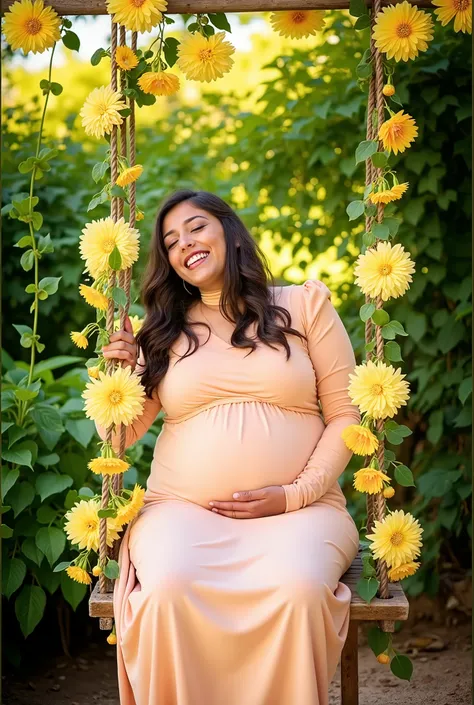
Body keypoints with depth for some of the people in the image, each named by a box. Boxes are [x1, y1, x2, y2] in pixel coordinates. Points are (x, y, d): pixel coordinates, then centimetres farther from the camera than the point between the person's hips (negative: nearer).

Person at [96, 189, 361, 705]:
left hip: (298, 510, -1)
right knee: (168, 588, -33)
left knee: (299, 588, -34)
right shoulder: (164, 331, 15)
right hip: (181, 510, 1)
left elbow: (345, 415, 7)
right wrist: (118, 373, -5)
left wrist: (297, 494, -7)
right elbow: (118, 437, 14)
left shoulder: (305, 303, 11)